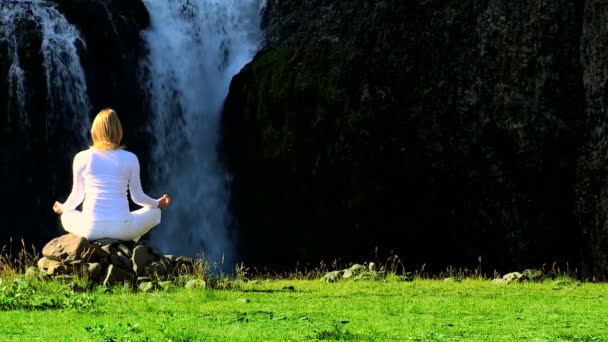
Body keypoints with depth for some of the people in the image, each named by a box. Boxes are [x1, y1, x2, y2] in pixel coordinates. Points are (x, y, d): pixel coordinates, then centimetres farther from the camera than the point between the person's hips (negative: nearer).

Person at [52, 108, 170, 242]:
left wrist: (62, 208, 35)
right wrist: (158, 203, 30)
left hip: (91, 228, 1)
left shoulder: (81, 158, 1)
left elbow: (77, 194, 12)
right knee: (154, 212, 27)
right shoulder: (130, 159, 0)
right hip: (121, 228, -1)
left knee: (67, 216, 34)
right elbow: (138, 197, 8)